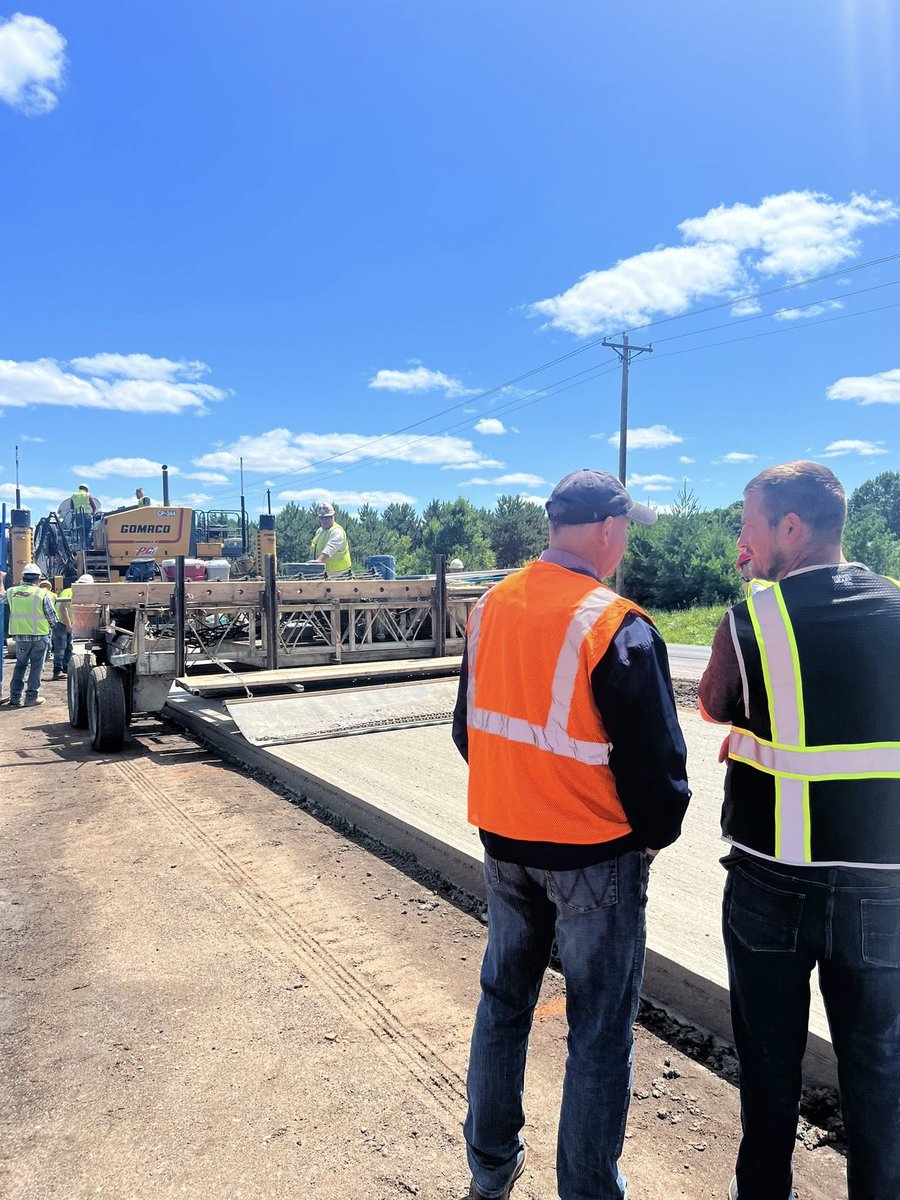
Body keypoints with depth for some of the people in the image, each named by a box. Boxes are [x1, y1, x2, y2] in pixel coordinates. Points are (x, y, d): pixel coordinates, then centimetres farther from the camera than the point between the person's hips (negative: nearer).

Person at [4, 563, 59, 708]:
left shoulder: (11, 592, -1)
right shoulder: (42, 594, -11)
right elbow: (52, 616, -6)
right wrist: (51, 625, 15)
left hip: (19, 636, 4)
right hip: (39, 636, -4)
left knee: (20, 665, 17)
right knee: (36, 666, 8)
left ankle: (15, 697, 15)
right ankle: (31, 696, 9)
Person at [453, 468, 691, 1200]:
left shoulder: (490, 608, -1)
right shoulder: (617, 627, -21)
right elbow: (655, 755, -16)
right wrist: (657, 832, 2)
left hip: (505, 842, 6)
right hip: (595, 853, -6)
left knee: (504, 1001, 21)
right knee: (600, 1030, 12)